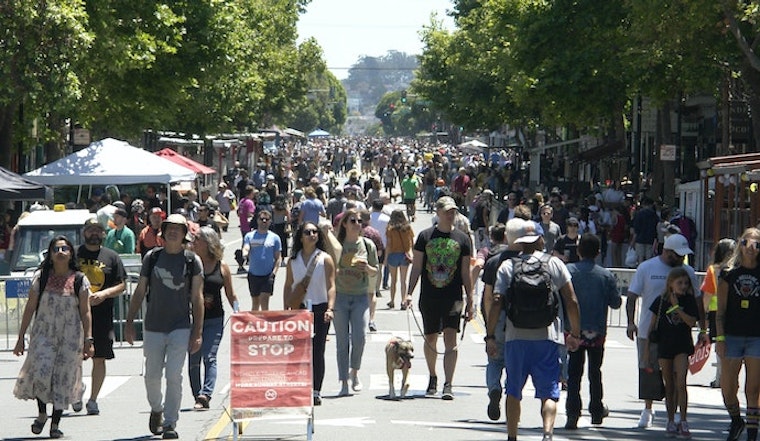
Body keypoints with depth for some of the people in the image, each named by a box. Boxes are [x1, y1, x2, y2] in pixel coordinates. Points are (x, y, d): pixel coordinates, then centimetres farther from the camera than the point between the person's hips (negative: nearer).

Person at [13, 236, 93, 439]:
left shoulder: (79, 280, 1)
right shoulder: (41, 278, 2)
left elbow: (85, 312, 2)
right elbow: (30, 308, 6)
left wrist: (88, 340, -5)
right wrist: (21, 338, 4)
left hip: (70, 338, 0)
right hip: (43, 334, 0)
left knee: (63, 379, 1)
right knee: (40, 374, -14)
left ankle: (55, 424, 12)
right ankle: (42, 414, 10)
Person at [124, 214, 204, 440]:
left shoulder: (192, 260, 1)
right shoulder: (152, 257, 6)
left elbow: (197, 298, 1)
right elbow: (139, 292, 11)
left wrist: (197, 332, -4)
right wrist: (129, 323, 7)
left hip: (180, 327, -2)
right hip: (153, 326, 2)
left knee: (174, 376, -11)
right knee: (152, 375, 8)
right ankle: (156, 409, 36)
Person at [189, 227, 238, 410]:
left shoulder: (221, 267, 2)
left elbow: (230, 295, 10)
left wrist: (238, 313, 2)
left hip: (214, 320, -1)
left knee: (209, 357, -12)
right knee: (193, 359, 5)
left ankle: (205, 395, -20)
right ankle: (198, 397, 16)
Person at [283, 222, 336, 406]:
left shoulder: (325, 259, -1)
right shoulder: (293, 261, 8)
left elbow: (331, 286, -7)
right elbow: (288, 287, 13)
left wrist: (330, 309, -20)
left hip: (319, 309, -2)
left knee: (317, 352, 0)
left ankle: (316, 392, 7)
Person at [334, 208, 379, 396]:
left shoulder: (368, 245, 4)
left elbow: (375, 271, 12)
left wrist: (366, 267, -9)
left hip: (361, 296, 1)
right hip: (340, 296, -1)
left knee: (359, 337, -10)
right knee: (342, 341, 0)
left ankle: (355, 371, 16)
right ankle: (343, 382, 5)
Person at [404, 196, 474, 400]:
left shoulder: (462, 239, 5)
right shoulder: (425, 236, 4)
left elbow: (466, 273, 8)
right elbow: (416, 267, 6)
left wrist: (469, 301, 5)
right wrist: (409, 293, -3)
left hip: (453, 298, -1)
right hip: (429, 297, 1)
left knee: (450, 339, -12)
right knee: (430, 339, 12)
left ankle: (448, 385, -15)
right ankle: (432, 378, 32)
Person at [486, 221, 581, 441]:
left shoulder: (507, 266, 3)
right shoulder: (555, 264, 4)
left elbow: (496, 302, -5)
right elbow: (572, 301, 2)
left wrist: (490, 336, 1)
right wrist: (574, 334, 11)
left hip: (516, 338, 1)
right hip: (548, 336, -1)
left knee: (514, 392, 14)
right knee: (549, 392, 0)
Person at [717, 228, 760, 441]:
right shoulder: (729, 273, 5)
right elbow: (721, 309, 4)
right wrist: (720, 337, -3)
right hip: (732, 336, 1)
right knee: (728, 388, 2)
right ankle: (736, 421, 28)